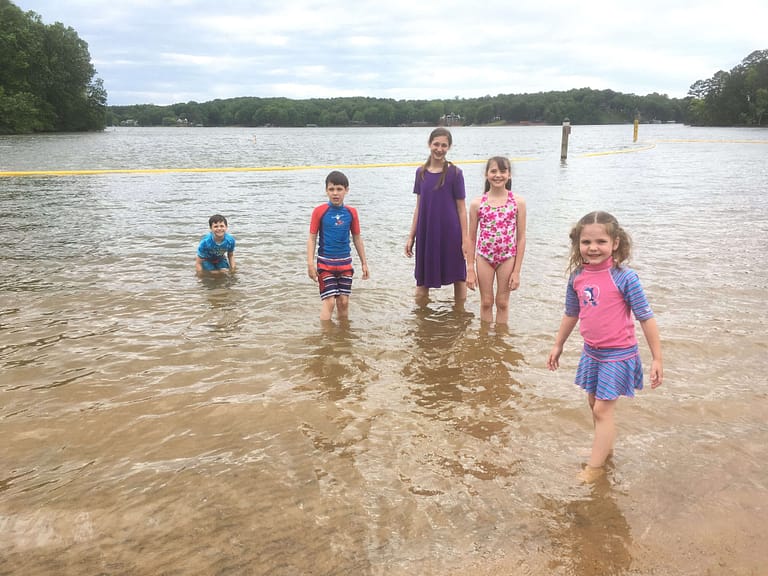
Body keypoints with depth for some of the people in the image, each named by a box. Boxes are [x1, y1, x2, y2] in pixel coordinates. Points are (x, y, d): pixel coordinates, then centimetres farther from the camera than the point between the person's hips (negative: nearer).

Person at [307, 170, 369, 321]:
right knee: (329, 301, -7)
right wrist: (310, 264, -12)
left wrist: (364, 263, 11)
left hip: (345, 263, 3)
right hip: (325, 263, -3)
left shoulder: (351, 212, 1)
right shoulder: (319, 211, -7)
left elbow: (357, 238, 9)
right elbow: (312, 238, -5)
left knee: (343, 302, 8)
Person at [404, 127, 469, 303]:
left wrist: (465, 239, -9)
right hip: (426, 233, 4)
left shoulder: (454, 173, -5)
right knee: (422, 284, 8)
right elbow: (418, 207, 10)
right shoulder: (421, 172, 5)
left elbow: (461, 208, -4)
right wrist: (411, 236, 8)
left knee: (458, 279, 5)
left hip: (450, 234, -3)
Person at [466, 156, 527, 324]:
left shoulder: (518, 202, -7)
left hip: (507, 257, -1)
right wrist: (470, 270, -2)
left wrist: (517, 271, -6)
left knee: (502, 303, 11)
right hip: (484, 257, 1)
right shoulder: (477, 203, -5)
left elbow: (521, 238, -4)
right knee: (486, 302, 11)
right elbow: (471, 238, 0)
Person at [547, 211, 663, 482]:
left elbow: (646, 318, -14)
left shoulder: (624, 277, -19)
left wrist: (657, 358, -12)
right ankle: (605, 448, 41)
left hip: (618, 355, -6)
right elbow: (571, 314, 13)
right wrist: (558, 346, 21)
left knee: (602, 409, -2)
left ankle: (594, 468, 9)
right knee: (595, 404, 19)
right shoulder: (577, 276, -3)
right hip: (591, 352, 6)